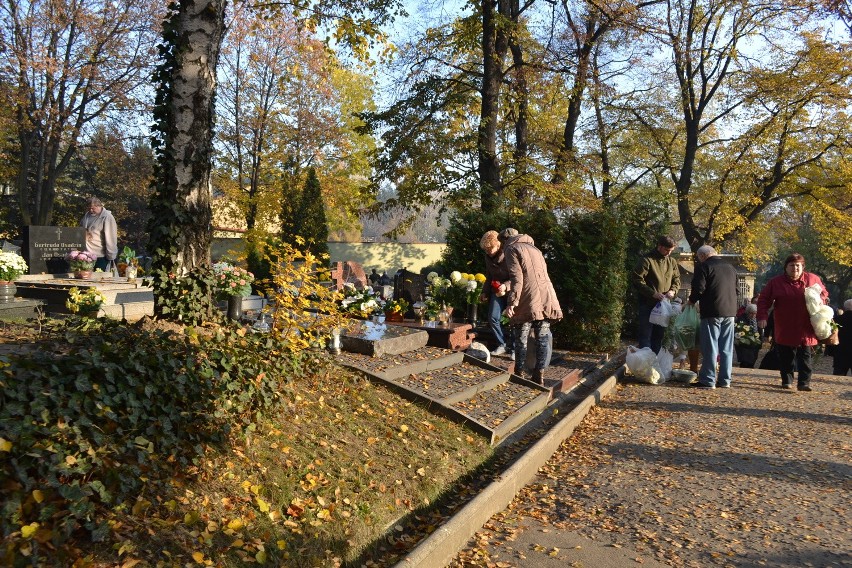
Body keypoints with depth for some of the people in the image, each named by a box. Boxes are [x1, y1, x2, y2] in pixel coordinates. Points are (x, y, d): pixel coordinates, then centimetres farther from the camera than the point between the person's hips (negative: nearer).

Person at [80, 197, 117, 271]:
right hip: (86, 254, 7)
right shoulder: (87, 215, 8)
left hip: (100, 256, -7)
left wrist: (111, 255, -17)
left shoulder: (107, 217, -13)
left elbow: (110, 238, -16)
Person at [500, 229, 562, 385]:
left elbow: (517, 278, -10)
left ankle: (519, 373, 11)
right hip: (546, 298, 6)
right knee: (543, 337, 8)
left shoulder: (511, 249, 3)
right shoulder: (534, 249, 26)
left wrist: (512, 302, -13)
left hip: (527, 301, -6)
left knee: (521, 338, 4)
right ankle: (539, 374, 9)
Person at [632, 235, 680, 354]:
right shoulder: (647, 259, -10)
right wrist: (653, 293, -20)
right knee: (646, 335, -2)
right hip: (648, 304, -6)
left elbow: (677, 279, 16)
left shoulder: (672, 261, 8)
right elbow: (637, 280, -14)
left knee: (659, 335, 12)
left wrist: (673, 290, -5)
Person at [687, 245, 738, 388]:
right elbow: (736, 290, 20)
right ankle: (724, 380, 13)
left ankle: (708, 380, -1)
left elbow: (698, 288, -13)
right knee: (726, 348, 10)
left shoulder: (704, 267, -6)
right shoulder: (731, 268, 16)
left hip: (712, 313, -7)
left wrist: (692, 300, 4)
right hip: (730, 312, 7)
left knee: (709, 348, -2)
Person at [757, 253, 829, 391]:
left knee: (805, 357, 0)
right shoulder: (776, 282, 2)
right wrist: (762, 316, -10)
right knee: (786, 358, 8)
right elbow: (763, 300, 2)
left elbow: (824, 293, 18)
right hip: (785, 330, 0)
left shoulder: (813, 279, 5)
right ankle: (787, 380, 21)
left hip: (806, 329, 0)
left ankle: (804, 382, 1)